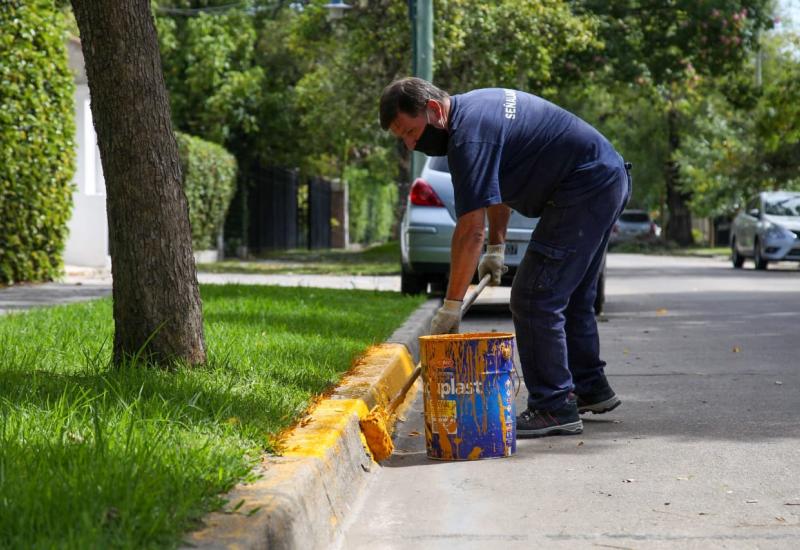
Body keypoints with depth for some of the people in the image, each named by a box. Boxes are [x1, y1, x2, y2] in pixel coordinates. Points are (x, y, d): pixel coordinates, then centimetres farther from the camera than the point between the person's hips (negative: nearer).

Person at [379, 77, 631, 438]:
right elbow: (498, 189, 24)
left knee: (534, 299, -10)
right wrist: (497, 247, 18)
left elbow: (471, 230, -25)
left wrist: (451, 306, -22)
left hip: (585, 189, -11)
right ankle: (590, 389, 34)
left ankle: (554, 408, -7)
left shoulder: (469, 136, -22)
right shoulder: (473, 108, 10)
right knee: (570, 297, 22)